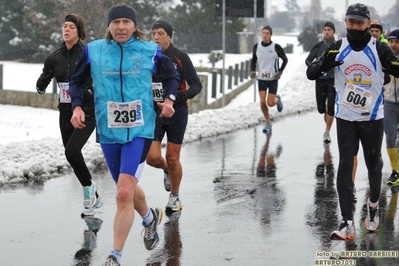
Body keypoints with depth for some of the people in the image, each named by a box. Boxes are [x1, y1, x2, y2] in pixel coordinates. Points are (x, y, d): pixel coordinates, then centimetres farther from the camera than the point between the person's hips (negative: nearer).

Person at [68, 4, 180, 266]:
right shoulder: (93, 51, 0)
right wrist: (77, 106, -3)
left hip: (140, 130, -3)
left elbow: (172, 76, 14)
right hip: (108, 130, 3)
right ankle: (150, 217, 53)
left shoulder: (151, 51, -2)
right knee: (128, 188, 20)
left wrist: (169, 99, -3)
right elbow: (76, 81, 13)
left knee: (124, 193, -16)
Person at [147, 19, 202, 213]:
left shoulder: (180, 57, -6)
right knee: (152, 157, -9)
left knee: (172, 159, 2)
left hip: (177, 112, -2)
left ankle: (175, 196, 24)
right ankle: (167, 170, 28)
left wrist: (184, 95, -24)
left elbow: (196, 84, -5)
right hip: (153, 112, 2)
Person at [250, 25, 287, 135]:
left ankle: (277, 99, 32)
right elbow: (253, 60, 13)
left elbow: (285, 59, 1)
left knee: (270, 103, -6)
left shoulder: (276, 47, -11)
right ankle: (268, 124, 11)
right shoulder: (256, 47, -2)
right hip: (261, 78, 2)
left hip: (273, 78, -2)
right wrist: (252, 71, -4)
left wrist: (280, 71, -10)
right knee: (262, 102, -8)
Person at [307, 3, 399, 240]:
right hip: (345, 117, 1)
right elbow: (311, 74, -1)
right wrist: (324, 64, -23)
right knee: (345, 166, -6)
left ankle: (373, 204, 39)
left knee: (374, 164, 11)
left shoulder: (379, 49, -8)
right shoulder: (338, 48, -1)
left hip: (373, 118, -1)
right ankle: (348, 223, -6)